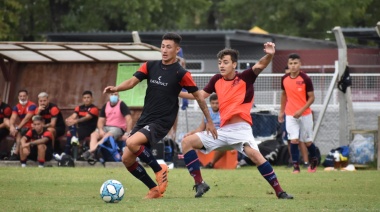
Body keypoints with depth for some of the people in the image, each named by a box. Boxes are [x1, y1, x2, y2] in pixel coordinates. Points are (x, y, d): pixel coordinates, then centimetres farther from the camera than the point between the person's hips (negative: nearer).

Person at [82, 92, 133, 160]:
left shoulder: (121, 105, -7)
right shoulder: (105, 106, 9)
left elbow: (129, 119, -14)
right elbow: (101, 120, 10)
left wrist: (128, 133, -22)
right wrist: (101, 130, -11)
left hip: (118, 128, -6)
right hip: (106, 127, 6)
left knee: (107, 136, -35)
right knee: (94, 134, -21)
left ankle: (91, 150, -48)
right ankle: (92, 153, -41)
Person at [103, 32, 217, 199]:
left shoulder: (181, 74, -8)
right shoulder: (150, 66, 6)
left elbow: (198, 97, 0)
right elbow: (133, 81, -5)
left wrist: (209, 121, 3)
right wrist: (115, 88, -26)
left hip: (162, 122, -6)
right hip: (144, 119, 6)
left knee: (132, 143, -29)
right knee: (127, 159, 2)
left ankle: (159, 170, -7)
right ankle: (154, 190, 16)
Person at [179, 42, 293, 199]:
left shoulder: (245, 78, -2)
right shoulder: (216, 80, 11)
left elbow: (260, 66, -18)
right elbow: (201, 95, 23)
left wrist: (269, 55, -39)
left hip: (240, 129, -6)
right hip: (223, 130, 6)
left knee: (253, 153, -31)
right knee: (187, 142, 1)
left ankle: (279, 192, -26)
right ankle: (199, 184, 3)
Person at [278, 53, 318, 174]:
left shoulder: (305, 79, -12)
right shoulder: (284, 79, 0)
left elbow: (311, 97, -9)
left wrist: (301, 110, -19)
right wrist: (281, 111, 16)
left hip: (305, 114, -2)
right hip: (290, 115, 2)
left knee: (307, 141, 8)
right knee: (294, 140, -11)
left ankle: (314, 160, 33)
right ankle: (296, 166, -5)